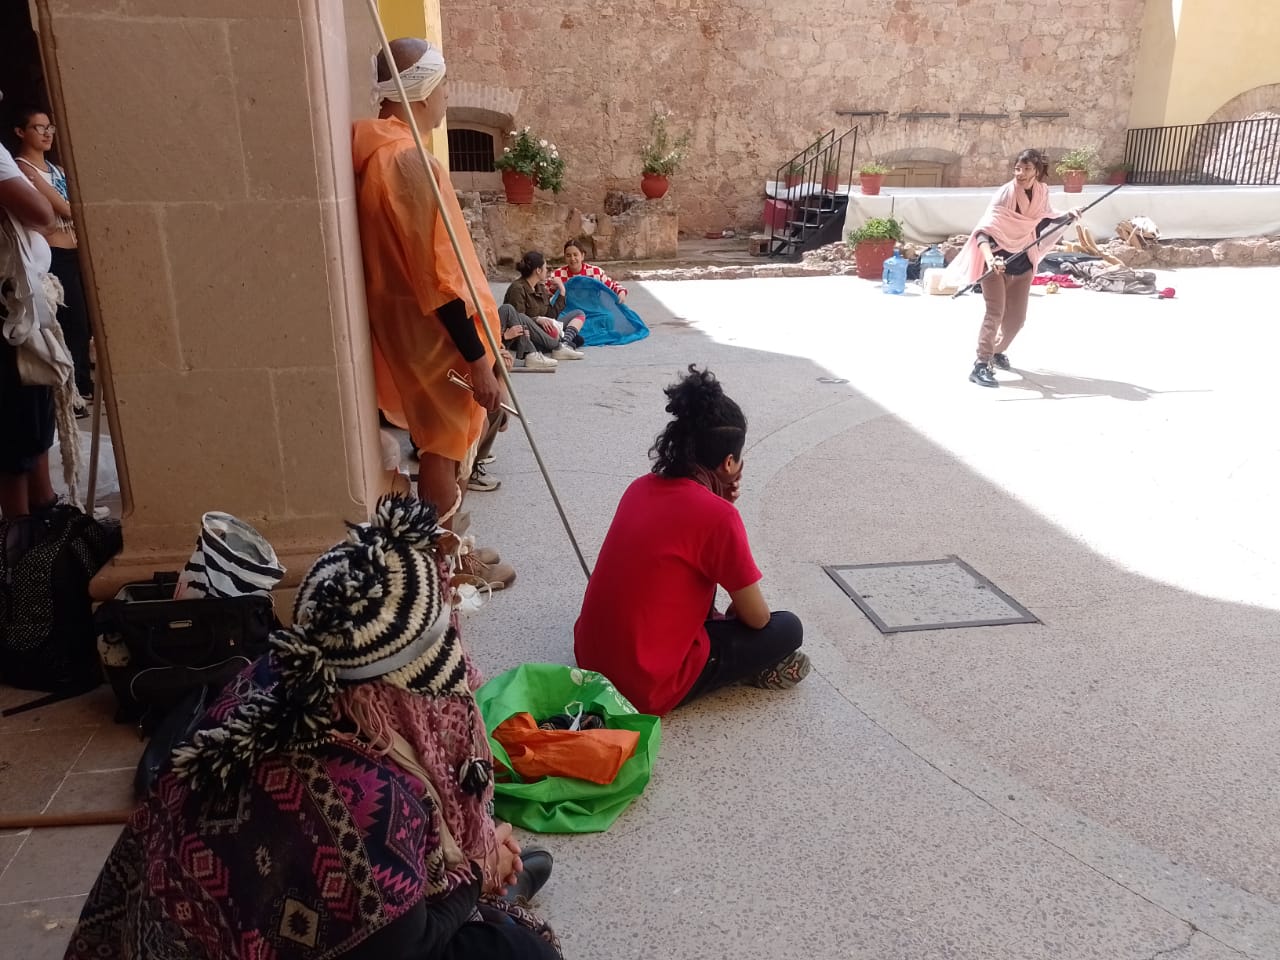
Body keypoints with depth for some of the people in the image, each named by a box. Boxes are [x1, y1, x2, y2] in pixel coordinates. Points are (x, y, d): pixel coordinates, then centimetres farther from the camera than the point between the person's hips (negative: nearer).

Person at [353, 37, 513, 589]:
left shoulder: (374, 150, 7)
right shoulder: (407, 161, -23)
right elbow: (437, 279, -25)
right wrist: (478, 360, -21)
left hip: (404, 321, 9)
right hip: (432, 333, -9)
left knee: (442, 440, 20)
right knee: (444, 446, 5)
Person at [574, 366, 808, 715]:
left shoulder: (642, 487, 2)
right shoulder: (718, 515, -19)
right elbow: (757, 618, -8)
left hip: (589, 657, 8)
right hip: (645, 687, -8)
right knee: (787, 629, 4)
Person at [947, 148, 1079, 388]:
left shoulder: (1042, 192, -1)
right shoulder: (1004, 194, -20)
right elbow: (983, 229, -29)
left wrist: (1068, 216, 1)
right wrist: (989, 258, -44)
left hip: (1023, 265, 6)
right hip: (997, 264, -6)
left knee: (1017, 318, 10)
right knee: (995, 313, -17)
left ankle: (997, 351, 36)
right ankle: (980, 366, -16)